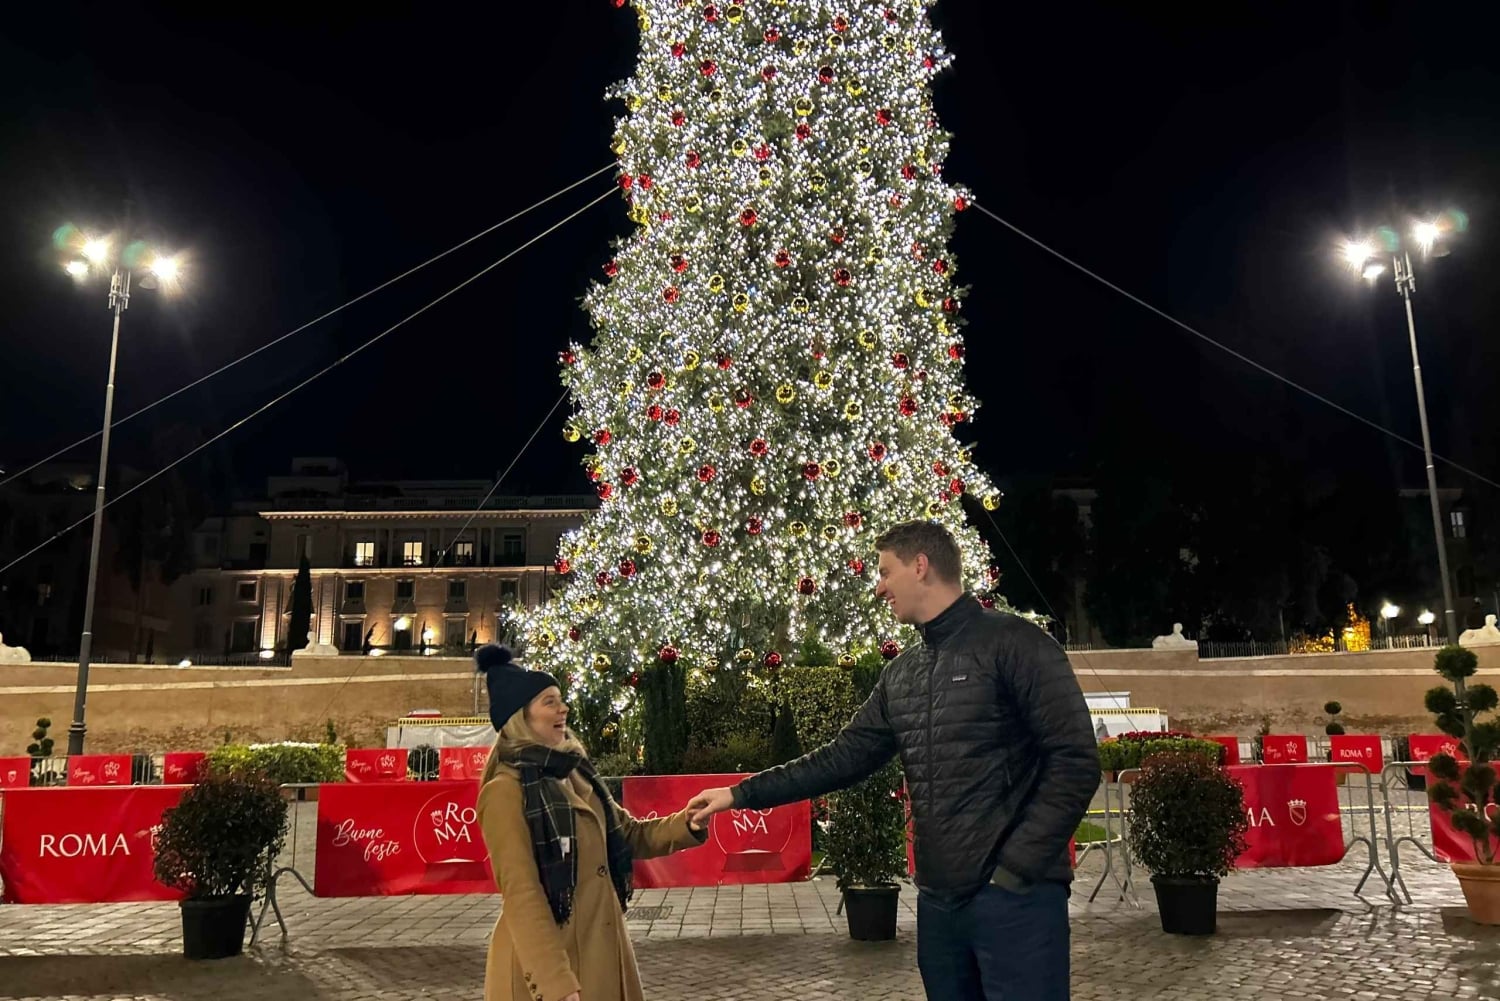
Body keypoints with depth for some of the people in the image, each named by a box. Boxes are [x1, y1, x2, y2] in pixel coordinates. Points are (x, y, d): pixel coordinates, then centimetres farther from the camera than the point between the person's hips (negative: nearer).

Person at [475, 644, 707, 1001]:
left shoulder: (575, 776, 10)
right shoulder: (506, 791, -14)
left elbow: (629, 835, 15)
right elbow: (521, 893, -19)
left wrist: (686, 824, -4)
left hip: (601, 950, 8)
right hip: (549, 958, -7)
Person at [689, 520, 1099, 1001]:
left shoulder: (1013, 643, -9)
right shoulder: (900, 673, 12)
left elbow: (1075, 761, -13)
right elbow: (844, 757, 14)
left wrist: (1018, 866, -16)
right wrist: (742, 794, 10)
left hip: (1015, 895, -7)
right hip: (939, 897, 7)